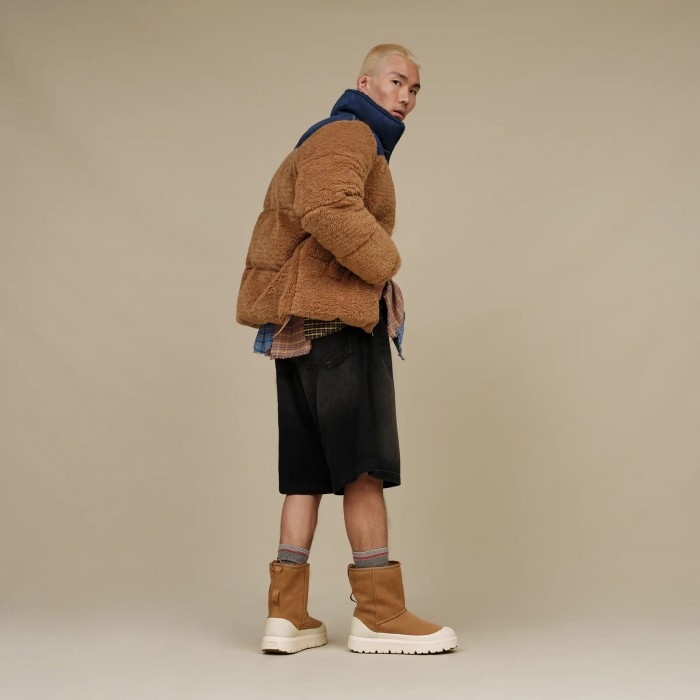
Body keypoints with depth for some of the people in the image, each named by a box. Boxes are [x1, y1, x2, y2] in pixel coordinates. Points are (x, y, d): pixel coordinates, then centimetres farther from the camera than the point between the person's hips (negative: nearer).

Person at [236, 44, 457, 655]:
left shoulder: (338, 139, 28)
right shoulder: (350, 134, -5)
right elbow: (328, 208, -26)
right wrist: (385, 261, -13)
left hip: (300, 326, 10)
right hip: (337, 318, -10)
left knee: (308, 471, 7)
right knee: (365, 465, -7)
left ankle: (288, 615, 6)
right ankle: (379, 614, -3)